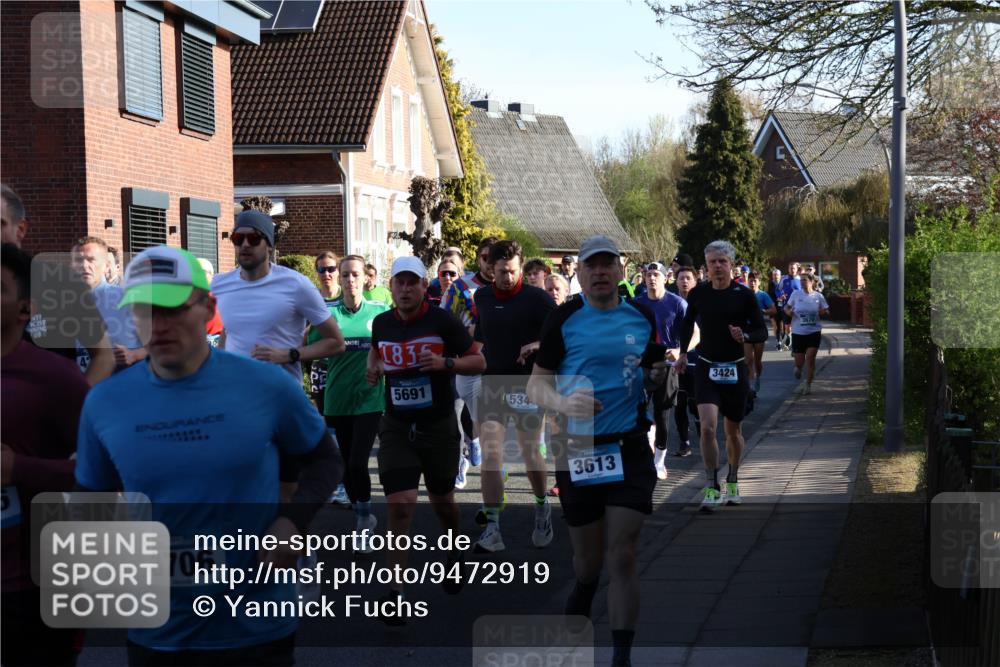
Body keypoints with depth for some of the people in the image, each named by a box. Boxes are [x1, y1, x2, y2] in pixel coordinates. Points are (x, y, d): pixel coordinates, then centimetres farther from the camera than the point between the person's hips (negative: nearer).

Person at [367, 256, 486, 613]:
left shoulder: (443, 321, -10)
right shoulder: (381, 324, 2)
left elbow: (479, 362, -6)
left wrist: (446, 363, -23)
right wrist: (373, 368, 2)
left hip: (439, 426, -1)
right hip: (396, 426, 1)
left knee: (441, 500, 17)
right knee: (400, 504, -12)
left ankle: (455, 553, 48)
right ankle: (395, 590, -9)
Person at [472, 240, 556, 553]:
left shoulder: (537, 298, -8)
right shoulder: (482, 297, 6)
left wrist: (540, 345, -25)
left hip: (528, 384, -3)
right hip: (492, 383, 3)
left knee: (530, 452, 7)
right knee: (490, 453, -8)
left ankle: (542, 506, 35)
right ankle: (492, 528, -8)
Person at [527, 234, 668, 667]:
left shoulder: (643, 318, 6)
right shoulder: (563, 320, -3)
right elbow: (536, 384, -2)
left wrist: (657, 378, -3)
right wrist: (563, 402, -22)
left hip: (631, 452, 1)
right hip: (578, 451, -1)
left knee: (622, 560, -4)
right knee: (588, 562, 10)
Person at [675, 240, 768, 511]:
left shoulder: (744, 295, -6)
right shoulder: (698, 294, 1)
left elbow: (762, 332, -2)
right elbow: (688, 322, 20)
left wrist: (744, 336, -22)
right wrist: (683, 353, 15)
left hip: (735, 369, 0)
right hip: (706, 367, 0)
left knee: (733, 430, 11)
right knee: (708, 427, -16)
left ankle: (732, 481, 32)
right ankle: (712, 487, -9)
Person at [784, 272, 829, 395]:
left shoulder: (818, 296, -1)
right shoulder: (796, 294, -2)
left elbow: (826, 311, 9)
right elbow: (787, 307, 7)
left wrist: (823, 312, -14)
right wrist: (788, 311, -15)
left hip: (814, 331, 0)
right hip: (798, 332, 0)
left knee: (810, 358, -7)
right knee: (799, 361, 3)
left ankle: (808, 385, 7)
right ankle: (798, 368, 41)